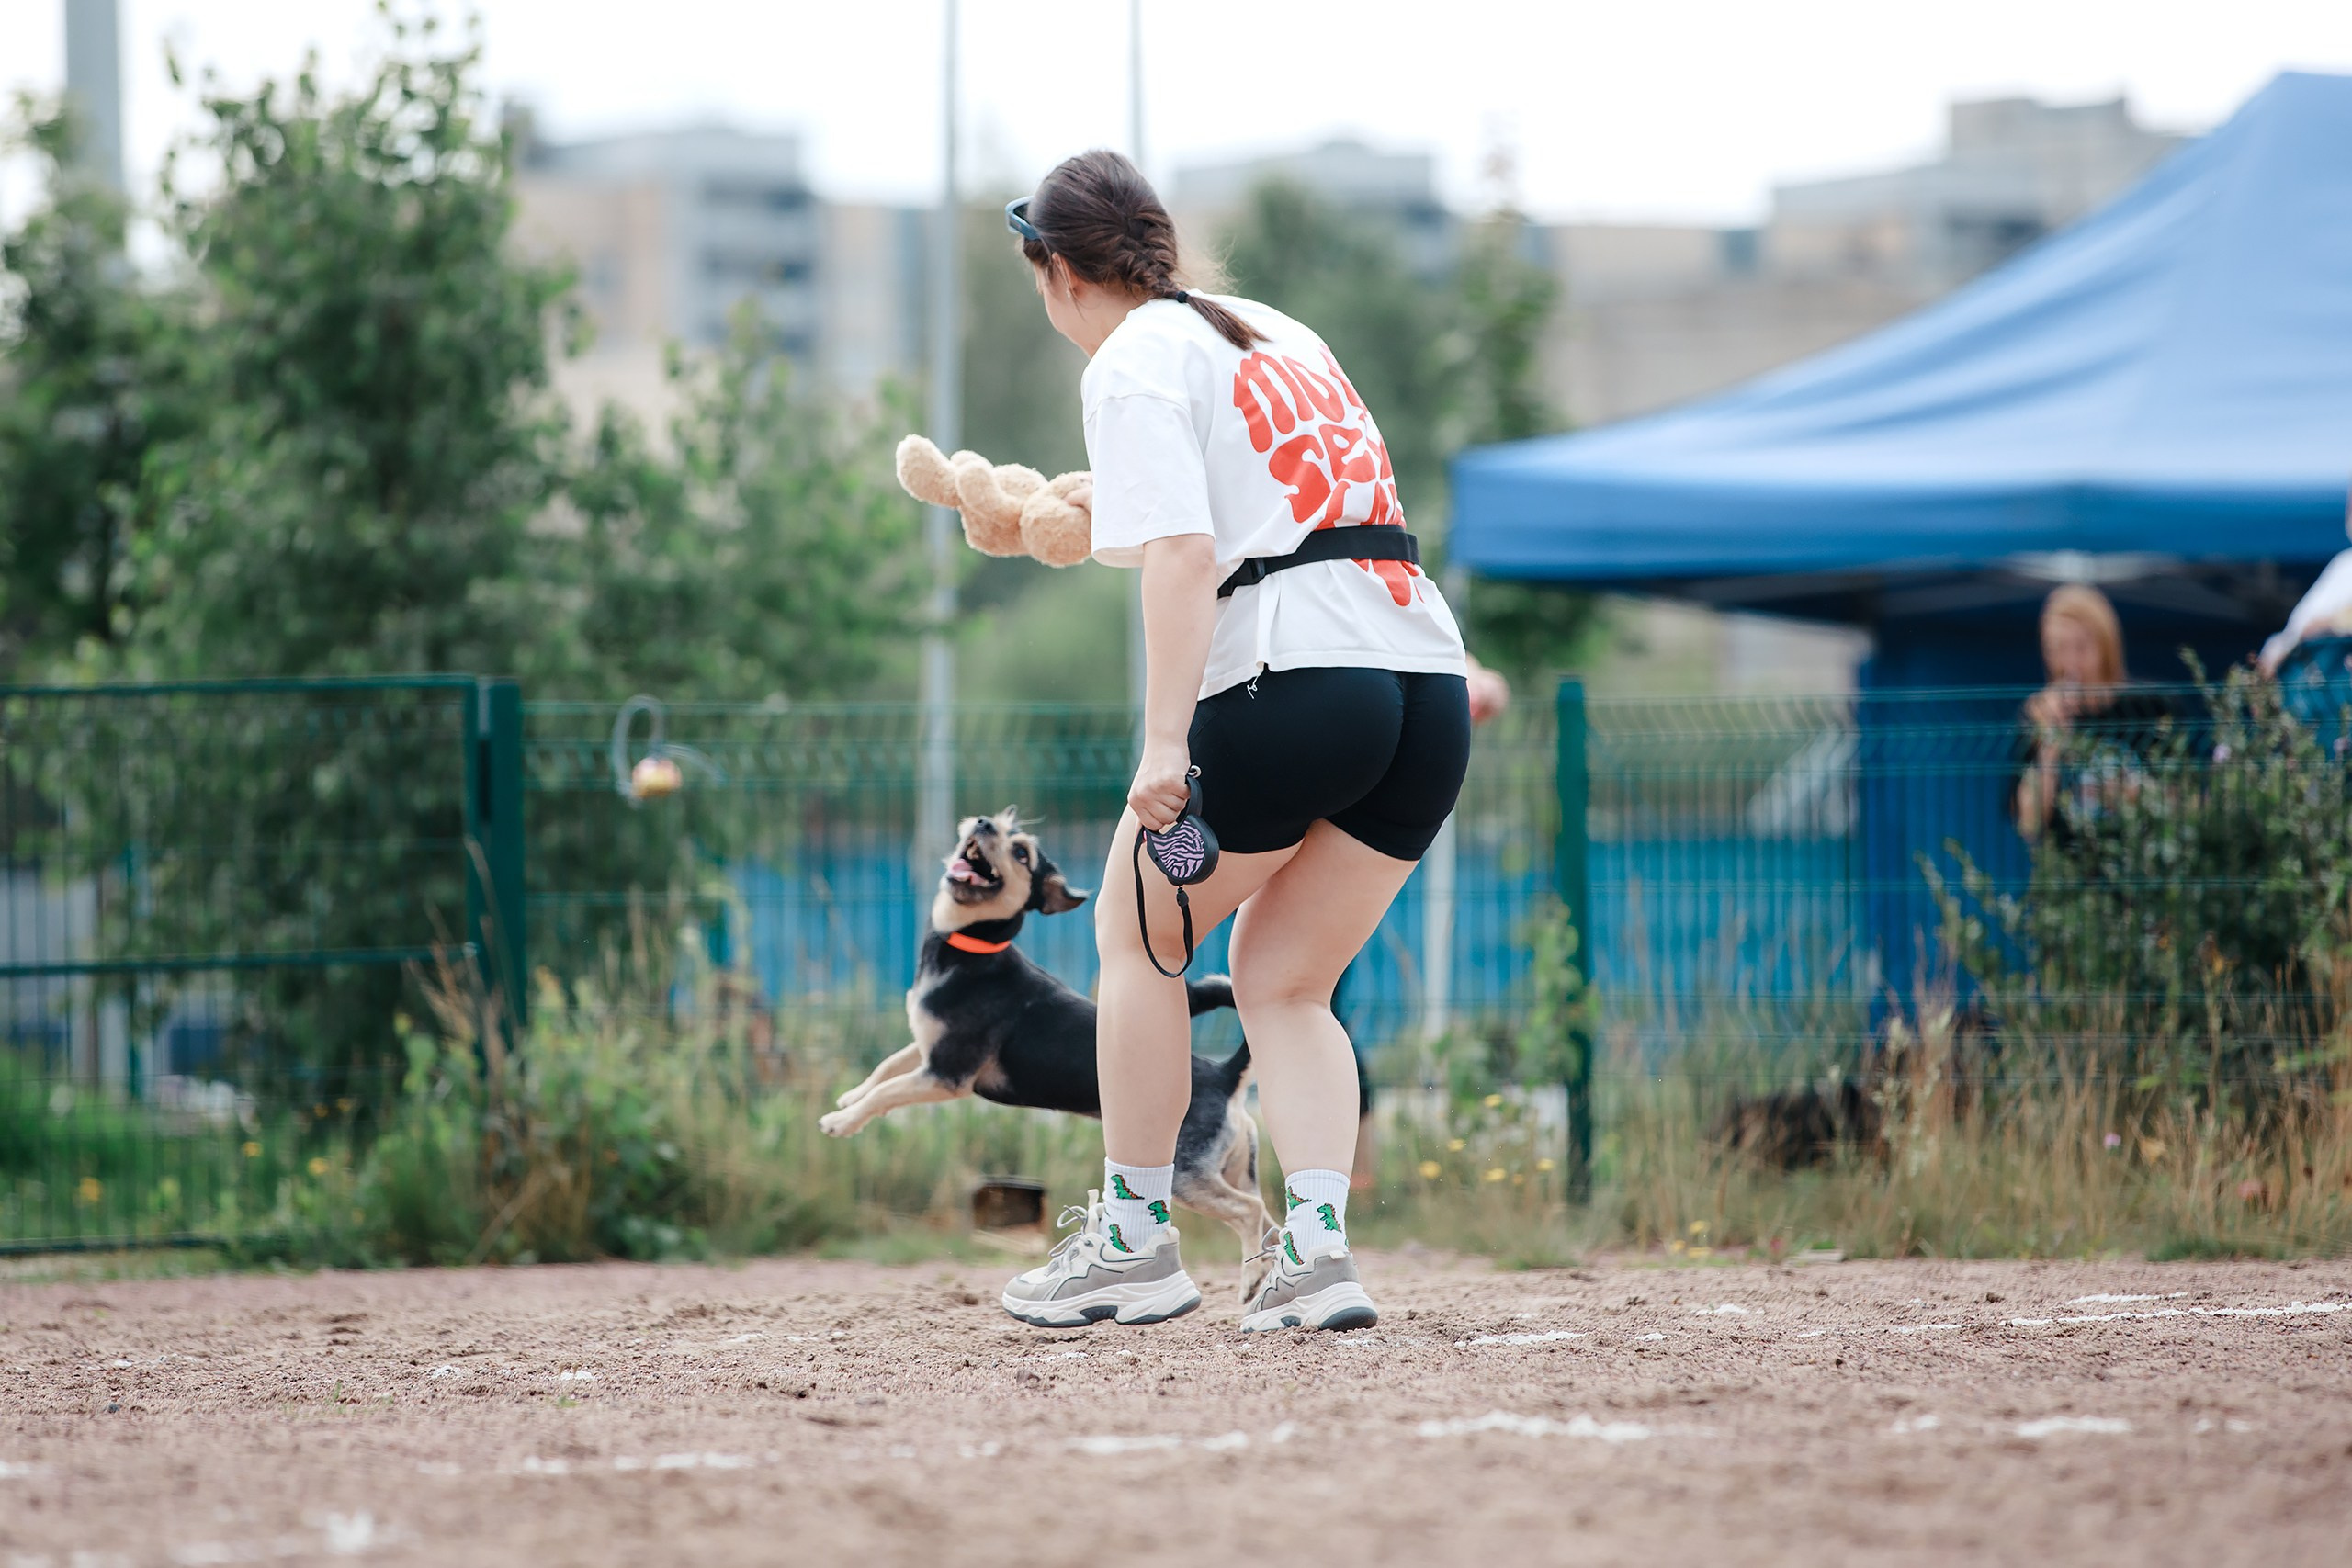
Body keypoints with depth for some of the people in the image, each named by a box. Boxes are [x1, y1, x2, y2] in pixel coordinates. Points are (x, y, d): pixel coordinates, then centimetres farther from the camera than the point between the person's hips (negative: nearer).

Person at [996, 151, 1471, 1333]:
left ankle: (1136, 1239, 15)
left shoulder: (1132, 364, 1)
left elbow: (1183, 551, -13)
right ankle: (1316, 1252, -2)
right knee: (1282, 983, 14)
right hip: (1428, 674, 7)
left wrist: (1164, 744, -19)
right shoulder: (1276, 332, 24)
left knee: (1138, 934, 14)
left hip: (1292, 679, -7)